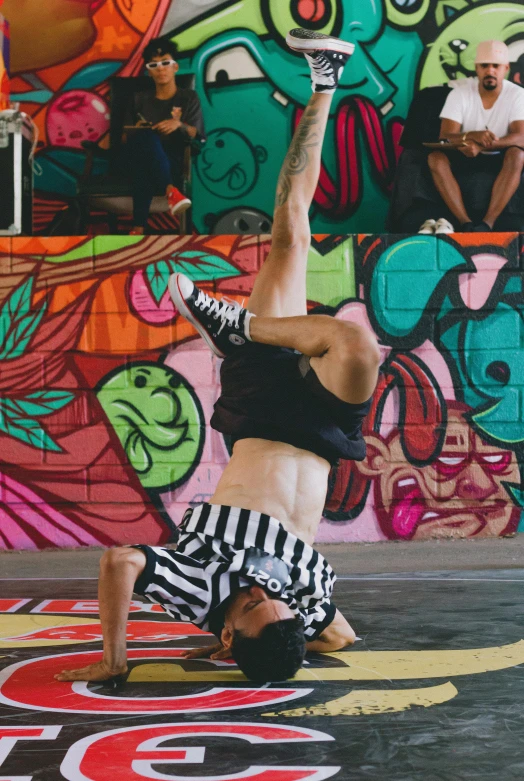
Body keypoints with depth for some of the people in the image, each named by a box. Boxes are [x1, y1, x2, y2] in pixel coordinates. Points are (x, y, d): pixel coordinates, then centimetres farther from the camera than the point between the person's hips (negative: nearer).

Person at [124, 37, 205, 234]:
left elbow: (194, 134, 0)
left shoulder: (189, 97, 14)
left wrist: (178, 125, -23)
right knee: (146, 136, -40)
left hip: (173, 161, -1)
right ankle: (170, 190, -56)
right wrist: (136, 133, -10)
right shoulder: (140, 99, 20)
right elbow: (125, 136, 15)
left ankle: (139, 226, -52)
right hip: (139, 158, 1)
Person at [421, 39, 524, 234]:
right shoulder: (459, 93, -10)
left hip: (498, 159, -1)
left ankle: (487, 223, -37)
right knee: (436, 158, -29)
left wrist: (482, 146, -40)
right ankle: (466, 223, -35)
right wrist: (472, 136, -42)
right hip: (465, 156, 1)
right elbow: (445, 137, -18)